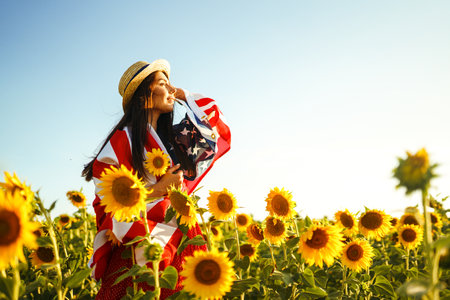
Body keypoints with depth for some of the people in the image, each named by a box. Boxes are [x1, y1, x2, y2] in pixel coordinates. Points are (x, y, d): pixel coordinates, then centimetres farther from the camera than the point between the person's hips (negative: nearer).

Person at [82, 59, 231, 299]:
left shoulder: (172, 137, 13)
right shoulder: (123, 139, -6)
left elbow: (216, 125, 18)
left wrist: (184, 96, 12)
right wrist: (159, 188, -14)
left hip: (177, 238, 6)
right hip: (137, 240, -5)